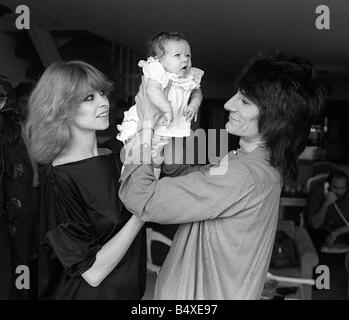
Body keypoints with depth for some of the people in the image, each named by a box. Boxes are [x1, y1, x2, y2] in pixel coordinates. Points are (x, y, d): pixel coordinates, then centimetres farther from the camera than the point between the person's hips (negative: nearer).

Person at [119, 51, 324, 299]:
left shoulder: (241, 177, -32)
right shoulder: (264, 164, -2)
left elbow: (141, 199, -30)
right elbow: (192, 175, 8)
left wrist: (147, 127, -20)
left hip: (199, 294, -8)